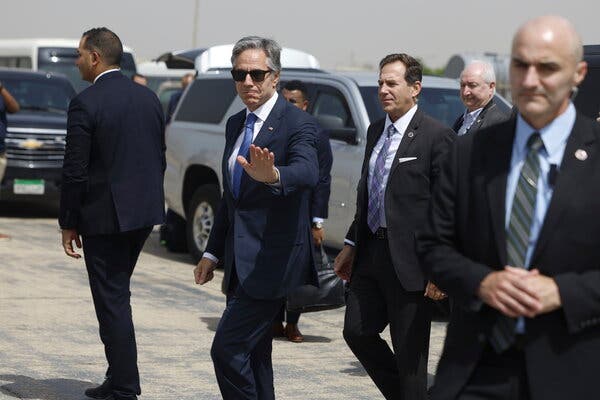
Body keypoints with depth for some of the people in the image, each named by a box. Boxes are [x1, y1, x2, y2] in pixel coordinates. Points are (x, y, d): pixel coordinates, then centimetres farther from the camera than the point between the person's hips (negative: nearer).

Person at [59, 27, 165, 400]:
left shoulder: (86, 104, -14)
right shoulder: (149, 97, 7)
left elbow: (75, 171, -13)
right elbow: (160, 157, 12)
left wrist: (69, 223, -5)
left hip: (104, 216, -7)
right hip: (145, 213, 7)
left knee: (113, 302, 0)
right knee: (115, 296, 19)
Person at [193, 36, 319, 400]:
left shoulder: (298, 124, -11)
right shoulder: (235, 125, 13)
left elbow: (307, 173, -32)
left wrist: (273, 176, -53)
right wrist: (213, 252, 20)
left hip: (271, 262, -8)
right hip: (242, 263, 8)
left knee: (228, 349, -14)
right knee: (253, 357, 12)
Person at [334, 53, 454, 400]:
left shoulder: (437, 136, -11)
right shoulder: (376, 131, 13)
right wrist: (352, 244, 17)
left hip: (409, 261, -8)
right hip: (371, 254, 8)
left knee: (409, 352, 2)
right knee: (357, 331, 10)